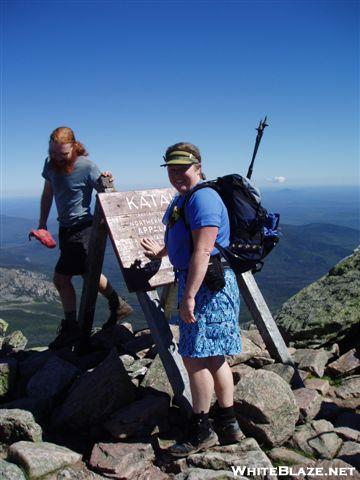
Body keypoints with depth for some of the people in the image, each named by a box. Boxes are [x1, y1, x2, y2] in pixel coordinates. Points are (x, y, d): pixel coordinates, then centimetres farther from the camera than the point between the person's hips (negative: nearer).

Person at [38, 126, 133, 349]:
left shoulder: (86, 166, -16)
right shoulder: (50, 164, 3)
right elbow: (47, 194, 15)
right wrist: (42, 223, 13)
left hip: (82, 228, -8)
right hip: (66, 228, 8)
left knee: (61, 278, -8)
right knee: (88, 273, 17)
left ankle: (70, 328, 8)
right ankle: (119, 305, 33)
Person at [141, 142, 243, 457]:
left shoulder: (202, 198, -16)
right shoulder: (184, 198, 17)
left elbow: (202, 251, -24)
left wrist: (188, 296, -26)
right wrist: (161, 252, 47)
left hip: (206, 284, -11)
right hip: (199, 282, 11)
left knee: (194, 355, -4)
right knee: (213, 356, 15)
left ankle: (201, 431, 11)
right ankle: (228, 425, 27)